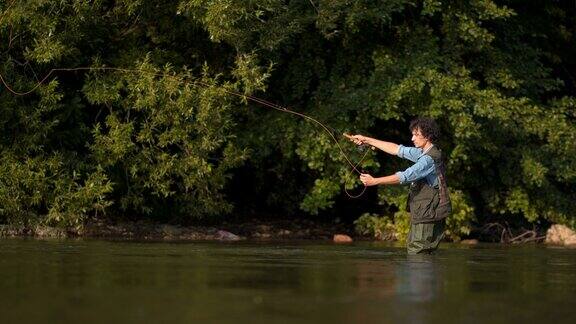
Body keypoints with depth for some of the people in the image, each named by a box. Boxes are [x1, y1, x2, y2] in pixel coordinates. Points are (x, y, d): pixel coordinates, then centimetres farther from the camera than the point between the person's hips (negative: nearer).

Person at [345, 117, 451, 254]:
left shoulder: (430, 159, -18)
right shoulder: (424, 153, 13)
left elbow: (405, 176, -24)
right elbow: (397, 149, 18)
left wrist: (375, 181, -25)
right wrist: (367, 140, 17)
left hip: (428, 216, -10)